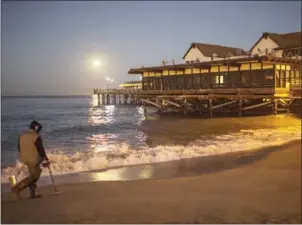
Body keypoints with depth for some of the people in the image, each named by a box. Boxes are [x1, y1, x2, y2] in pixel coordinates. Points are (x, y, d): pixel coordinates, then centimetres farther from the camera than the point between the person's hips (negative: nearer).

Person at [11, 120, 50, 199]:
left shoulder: (22, 135, 7)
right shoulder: (37, 137, -15)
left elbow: (19, 148, 13)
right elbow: (40, 149, -14)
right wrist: (46, 160, -3)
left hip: (25, 159, 8)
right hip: (33, 160, -8)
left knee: (33, 175, 18)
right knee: (34, 176, 2)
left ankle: (33, 193, 20)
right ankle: (17, 188, -8)